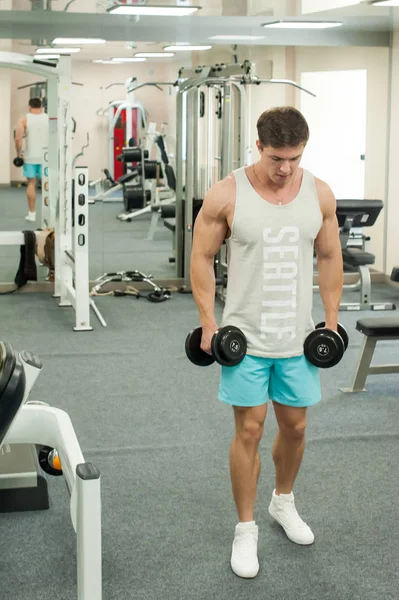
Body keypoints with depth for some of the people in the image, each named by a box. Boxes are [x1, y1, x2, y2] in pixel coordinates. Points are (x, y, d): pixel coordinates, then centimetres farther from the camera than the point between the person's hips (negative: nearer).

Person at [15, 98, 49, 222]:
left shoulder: (24, 119, -2)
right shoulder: (49, 118, 1)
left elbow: (18, 139, -11)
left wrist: (19, 154, 0)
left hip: (30, 157, -1)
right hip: (46, 156, 1)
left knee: (31, 184, 7)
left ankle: (32, 213, 7)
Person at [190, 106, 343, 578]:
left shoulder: (320, 194, -2)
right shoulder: (227, 195, -12)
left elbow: (329, 258, 8)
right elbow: (202, 257, -4)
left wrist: (332, 320, 6)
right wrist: (208, 323, -9)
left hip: (298, 337, 3)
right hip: (245, 337, -3)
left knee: (294, 426, 14)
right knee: (249, 431, 1)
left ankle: (283, 501, 41)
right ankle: (245, 529, 16)